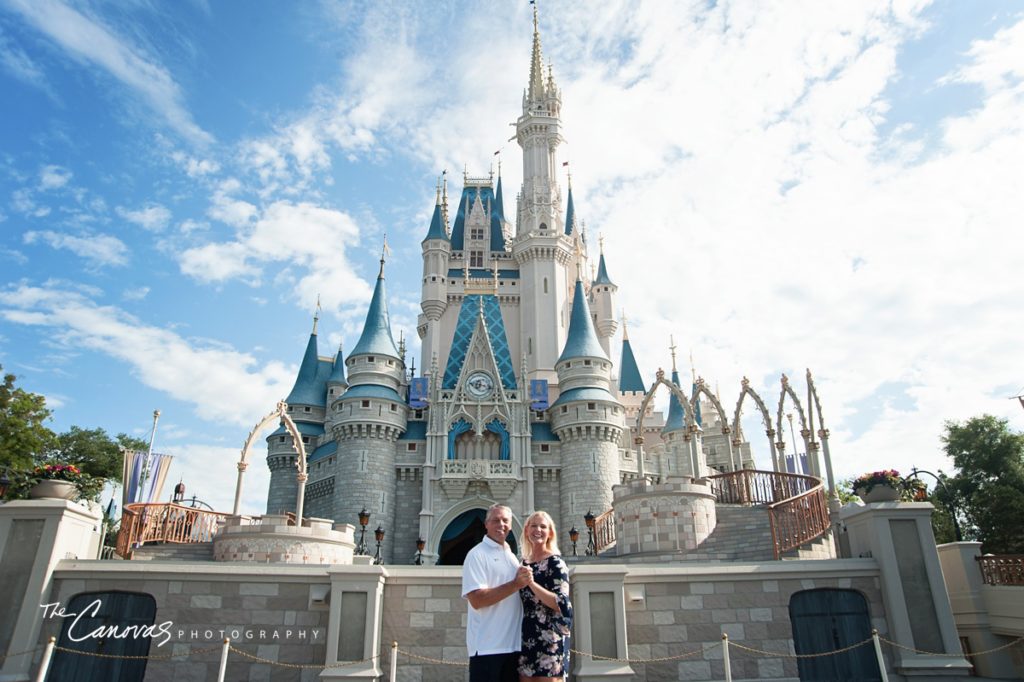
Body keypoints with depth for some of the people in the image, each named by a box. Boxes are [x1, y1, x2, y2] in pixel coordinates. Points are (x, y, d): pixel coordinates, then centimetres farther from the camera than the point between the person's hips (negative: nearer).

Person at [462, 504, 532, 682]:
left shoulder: (511, 556, 14)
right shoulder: (477, 555, -9)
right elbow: (477, 599, -21)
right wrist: (515, 584, -24)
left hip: (513, 645, 7)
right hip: (487, 647, -7)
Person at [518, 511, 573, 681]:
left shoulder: (555, 562, -8)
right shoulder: (524, 563, 11)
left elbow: (561, 604, -17)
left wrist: (532, 583, -22)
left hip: (549, 640, -6)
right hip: (526, 638, 6)